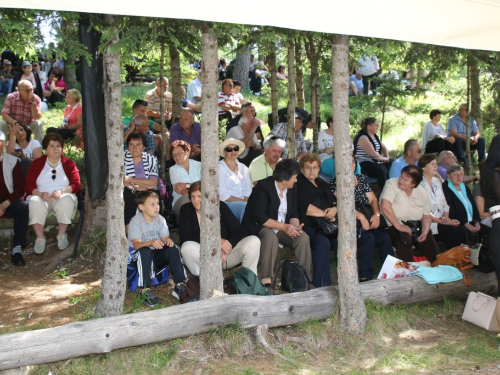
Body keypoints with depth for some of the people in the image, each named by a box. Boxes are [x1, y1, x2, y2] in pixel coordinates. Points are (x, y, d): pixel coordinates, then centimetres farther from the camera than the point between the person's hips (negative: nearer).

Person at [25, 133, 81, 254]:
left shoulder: (69, 163, 7)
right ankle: (40, 238, -26)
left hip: (63, 197, 0)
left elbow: (77, 185, -2)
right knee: (34, 202, -34)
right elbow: (29, 186, 0)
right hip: (42, 197, 1)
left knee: (66, 200, -36)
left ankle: (62, 235, -18)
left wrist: (62, 191, -21)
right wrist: (41, 193, -21)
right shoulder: (37, 163, 8)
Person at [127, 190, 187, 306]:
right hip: (138, 256, -4)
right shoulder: (135, 221, -14)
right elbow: (136, 244, -26)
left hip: (157, 255, 5)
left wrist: (168, 240, -33)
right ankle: (145, 291, -38)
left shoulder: (160, 220, 2)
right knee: (145, 251, -37)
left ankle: (179, 285, -22)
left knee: (172, 248, -22)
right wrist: (151, 243, -46)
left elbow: (165, 238, -8)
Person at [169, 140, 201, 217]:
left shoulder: (199, 165, 13)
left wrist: (187, 185, -7)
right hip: (181, 202, -1)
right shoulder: (173, 170, 12)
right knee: (186, 197, -37)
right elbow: (179, 190, -2)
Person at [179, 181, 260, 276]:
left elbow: (240, 232, -7)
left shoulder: (221, 207, -2)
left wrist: (225, 248, -25)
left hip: (226, 254, 2)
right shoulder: (186, 210, -4)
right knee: (187, 247, -34)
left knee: (254, 241, -21)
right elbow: (185, 239, -16)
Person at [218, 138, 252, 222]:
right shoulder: (219, 167, 1)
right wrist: (244, 201, -12)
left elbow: (248, 191, 10)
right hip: (225, 205, -5)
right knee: (246, 206, -33)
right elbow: (223, 195, -8)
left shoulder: (243, 168, 19)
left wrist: (246, 200, -12)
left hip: (243, 203, 5)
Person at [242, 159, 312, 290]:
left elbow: (293, 214, 8)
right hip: (259, 227, -6)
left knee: (303, 237, -19)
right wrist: (284, 226, -29)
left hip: (284, 228, 6)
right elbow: (259, 217, -23)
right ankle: (266, 281, -36)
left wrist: (295, 226, -16)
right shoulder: (263, 187, -17)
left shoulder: (292, 190, 6)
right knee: (271, 237, -38)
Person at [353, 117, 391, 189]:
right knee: (382, 171, -33)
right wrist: (384, 159, -5)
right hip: (364, 164, -10)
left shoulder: (375, 136, 15)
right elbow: (374, 155, -20)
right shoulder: (363, 138, -15)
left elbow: (383, 147, 26)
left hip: (375, 162, 10)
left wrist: (387, 157, 7)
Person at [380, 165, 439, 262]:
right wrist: (398, 226, -22)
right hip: (393, 227, -5)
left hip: (415, 228, 5)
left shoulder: (422, 192, 5)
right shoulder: (392, 184, -10)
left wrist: (425, 232, -7)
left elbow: (426, 216, 12)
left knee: (429, 240, -17)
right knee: (404, 237, -33)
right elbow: (385, 206, -24)